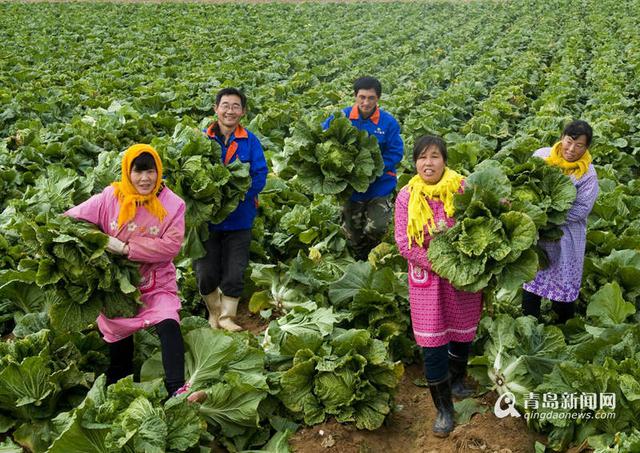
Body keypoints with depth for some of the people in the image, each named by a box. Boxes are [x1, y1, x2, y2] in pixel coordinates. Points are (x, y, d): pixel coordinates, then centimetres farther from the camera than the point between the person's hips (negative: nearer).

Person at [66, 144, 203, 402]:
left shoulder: (172, 204, -10)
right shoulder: (109, 198, -7)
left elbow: (171, 245, -19)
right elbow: (72, 219, -2)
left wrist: (125, 248, -22)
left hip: (157, 284, -2)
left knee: (169, 325, -27)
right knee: (118, 335, 15)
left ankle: (177, 389, -30)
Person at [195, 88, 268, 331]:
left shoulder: (250, 141, -2)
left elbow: (260, 175, -8)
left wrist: (239, 196, -21)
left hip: (239, 218, 0)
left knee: (234, 273, 4)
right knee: (206, 273, 6)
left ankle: (227, 317, 22)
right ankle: (214, 312, 29)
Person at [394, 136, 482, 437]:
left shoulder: (462, 189, -8)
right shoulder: (406, 197, -8)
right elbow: (404, 244, -10)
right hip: (427, 279, -1)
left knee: (462, 333, 17)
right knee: (432, 344, 1)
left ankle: (457, 380, 46)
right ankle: (444, 409, 17)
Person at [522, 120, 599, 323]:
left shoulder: (588, 174, -12)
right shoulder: (542, 155, -4)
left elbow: (581, 209, -16)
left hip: (565, 238, -3)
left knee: (563, 284, 7)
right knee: (531, 278, 14)